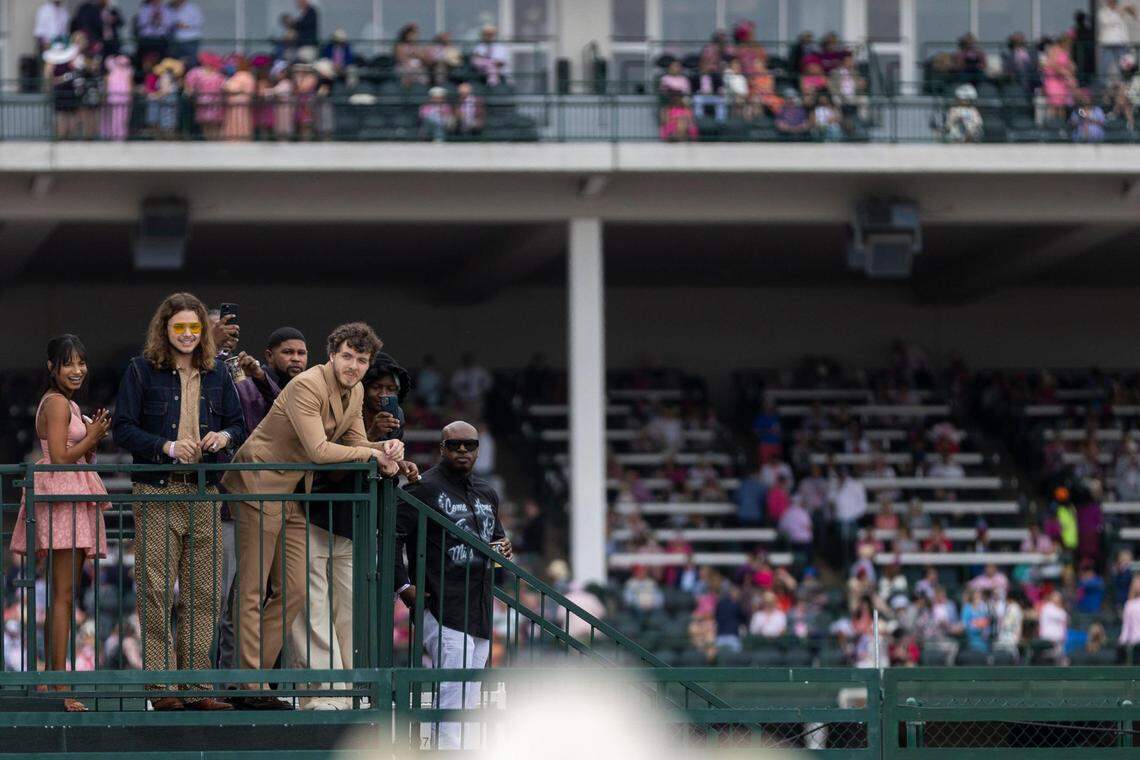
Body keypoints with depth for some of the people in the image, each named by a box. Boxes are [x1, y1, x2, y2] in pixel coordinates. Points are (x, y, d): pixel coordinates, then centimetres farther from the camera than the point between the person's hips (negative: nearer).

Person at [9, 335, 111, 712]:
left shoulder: (67, 404, 20)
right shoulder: (57, 403, -10)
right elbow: (61, 458, -17)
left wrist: (93, 436, 6)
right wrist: (91, 438, -6)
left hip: (73, 498, 10)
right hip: (62, 498, -10)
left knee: (61, 596, 11)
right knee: (64, 594, -12)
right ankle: (59, 685, -15)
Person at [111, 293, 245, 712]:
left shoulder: (216, 374, 13)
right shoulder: (141, 371, 1)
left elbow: (238, 425, 17)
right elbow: (123, 427, -3)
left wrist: (225, 437, -7)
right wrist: (167, 447, -16)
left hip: (204, 492, 4)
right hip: (156, 492, -4)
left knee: (203, 591, 4)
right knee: (156, 588, -7)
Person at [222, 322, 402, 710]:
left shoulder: (355, 392, 8)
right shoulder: (307, 385, -21)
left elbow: (356, 444, 13)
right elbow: (318, 450, -27)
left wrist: (385, 452, -9)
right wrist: (374, 453, -18)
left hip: (294, 496, 9)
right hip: (259, 486, -9)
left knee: (294, 591, 8)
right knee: (252, 591, -6)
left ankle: (254, 676, 15)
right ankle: (248, 689, -7)